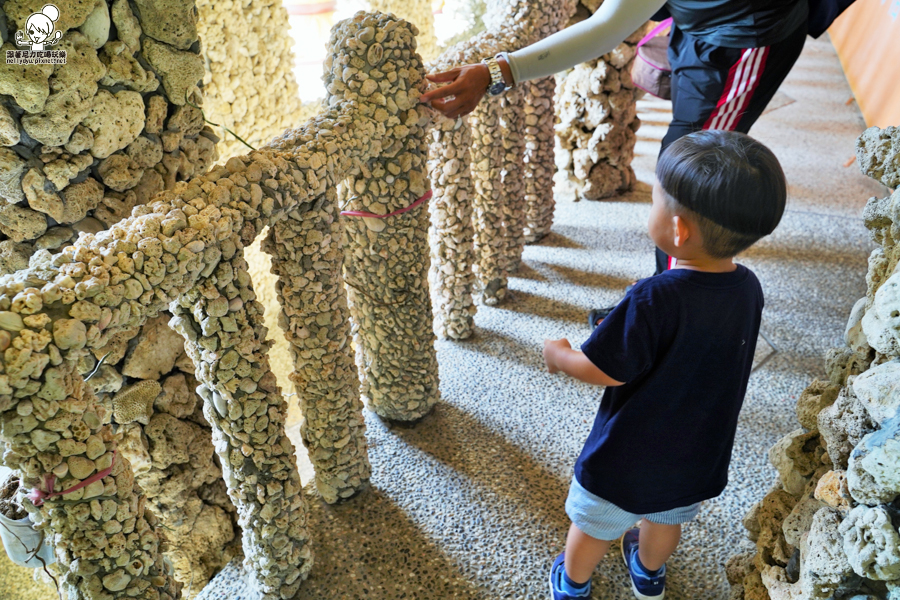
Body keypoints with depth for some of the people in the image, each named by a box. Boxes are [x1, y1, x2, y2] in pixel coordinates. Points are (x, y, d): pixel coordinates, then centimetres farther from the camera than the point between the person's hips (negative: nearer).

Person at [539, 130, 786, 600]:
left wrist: (558, 356, -5)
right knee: (666, 518, 33)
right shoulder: (748, 288, -13)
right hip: (697, 459, 6)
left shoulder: (655, 299, -35)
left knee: (594, 526, 23)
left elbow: (604, 371, -24)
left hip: (627, 457, -5)